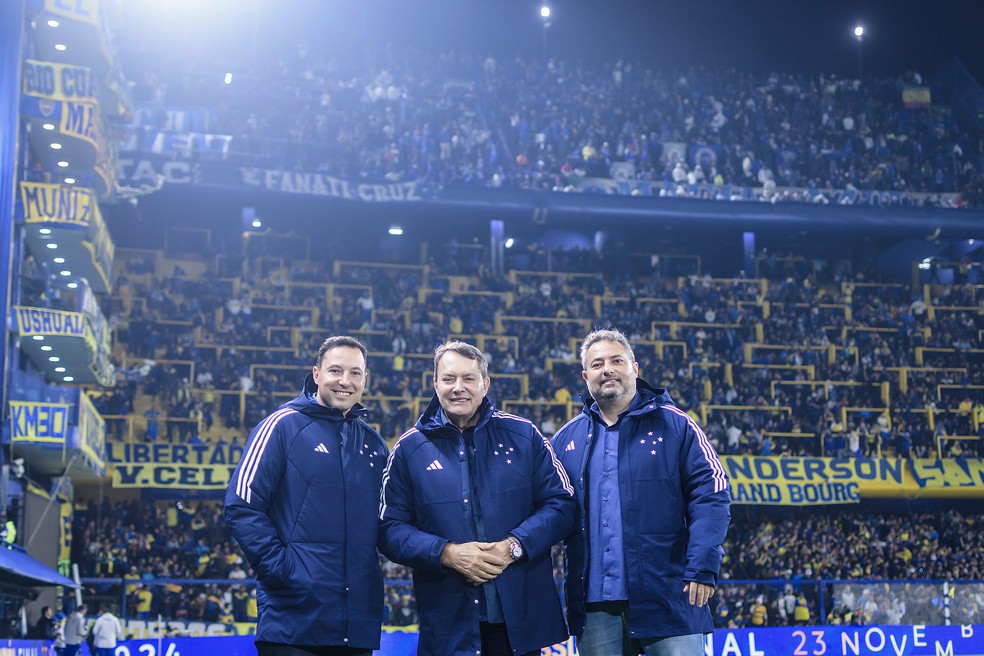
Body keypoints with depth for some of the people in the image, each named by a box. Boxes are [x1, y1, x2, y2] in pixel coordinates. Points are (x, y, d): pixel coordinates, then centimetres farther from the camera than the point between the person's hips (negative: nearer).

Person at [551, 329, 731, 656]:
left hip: (667, 599, -3)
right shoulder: (566, 438, 13)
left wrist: (702, 568, -13)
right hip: (594, 603, 3)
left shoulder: (674, 425, 3)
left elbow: (711, 496, -3)